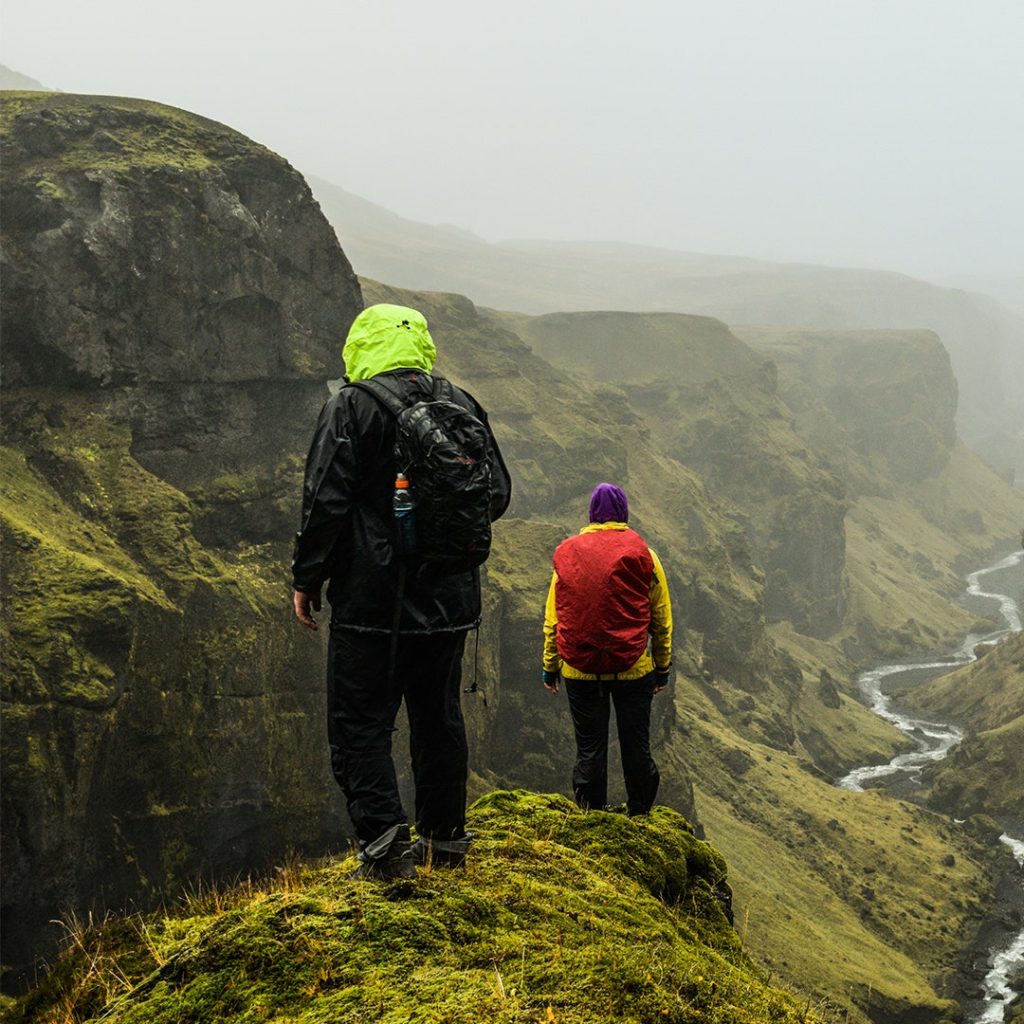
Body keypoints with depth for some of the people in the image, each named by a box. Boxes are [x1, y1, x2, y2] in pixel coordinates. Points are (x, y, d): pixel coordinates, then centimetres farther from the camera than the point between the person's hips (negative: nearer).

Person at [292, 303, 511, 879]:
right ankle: (446, 837, 25)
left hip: (373, 600, -5)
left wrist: (307, 578, -3)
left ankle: (386, 842, -6)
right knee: (439, 717, 17)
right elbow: (498, 493, 13)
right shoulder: (463, 405, 7)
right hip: (450, 601, 5)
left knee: (360, 723, 2)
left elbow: (326, 501, -13)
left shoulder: (352, 408, -9)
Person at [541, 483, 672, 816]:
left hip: (578, 668, 1)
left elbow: (553, 618, 6)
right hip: (633, 668, -1)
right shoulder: (642, 554, 0)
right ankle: (639, 816, 17)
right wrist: (663, 667, 12)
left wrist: (549, 668, 12)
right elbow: (661, 618, 3)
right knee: (636, 745, 9)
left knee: (589, 747, 6)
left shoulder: (567, 554, 4)